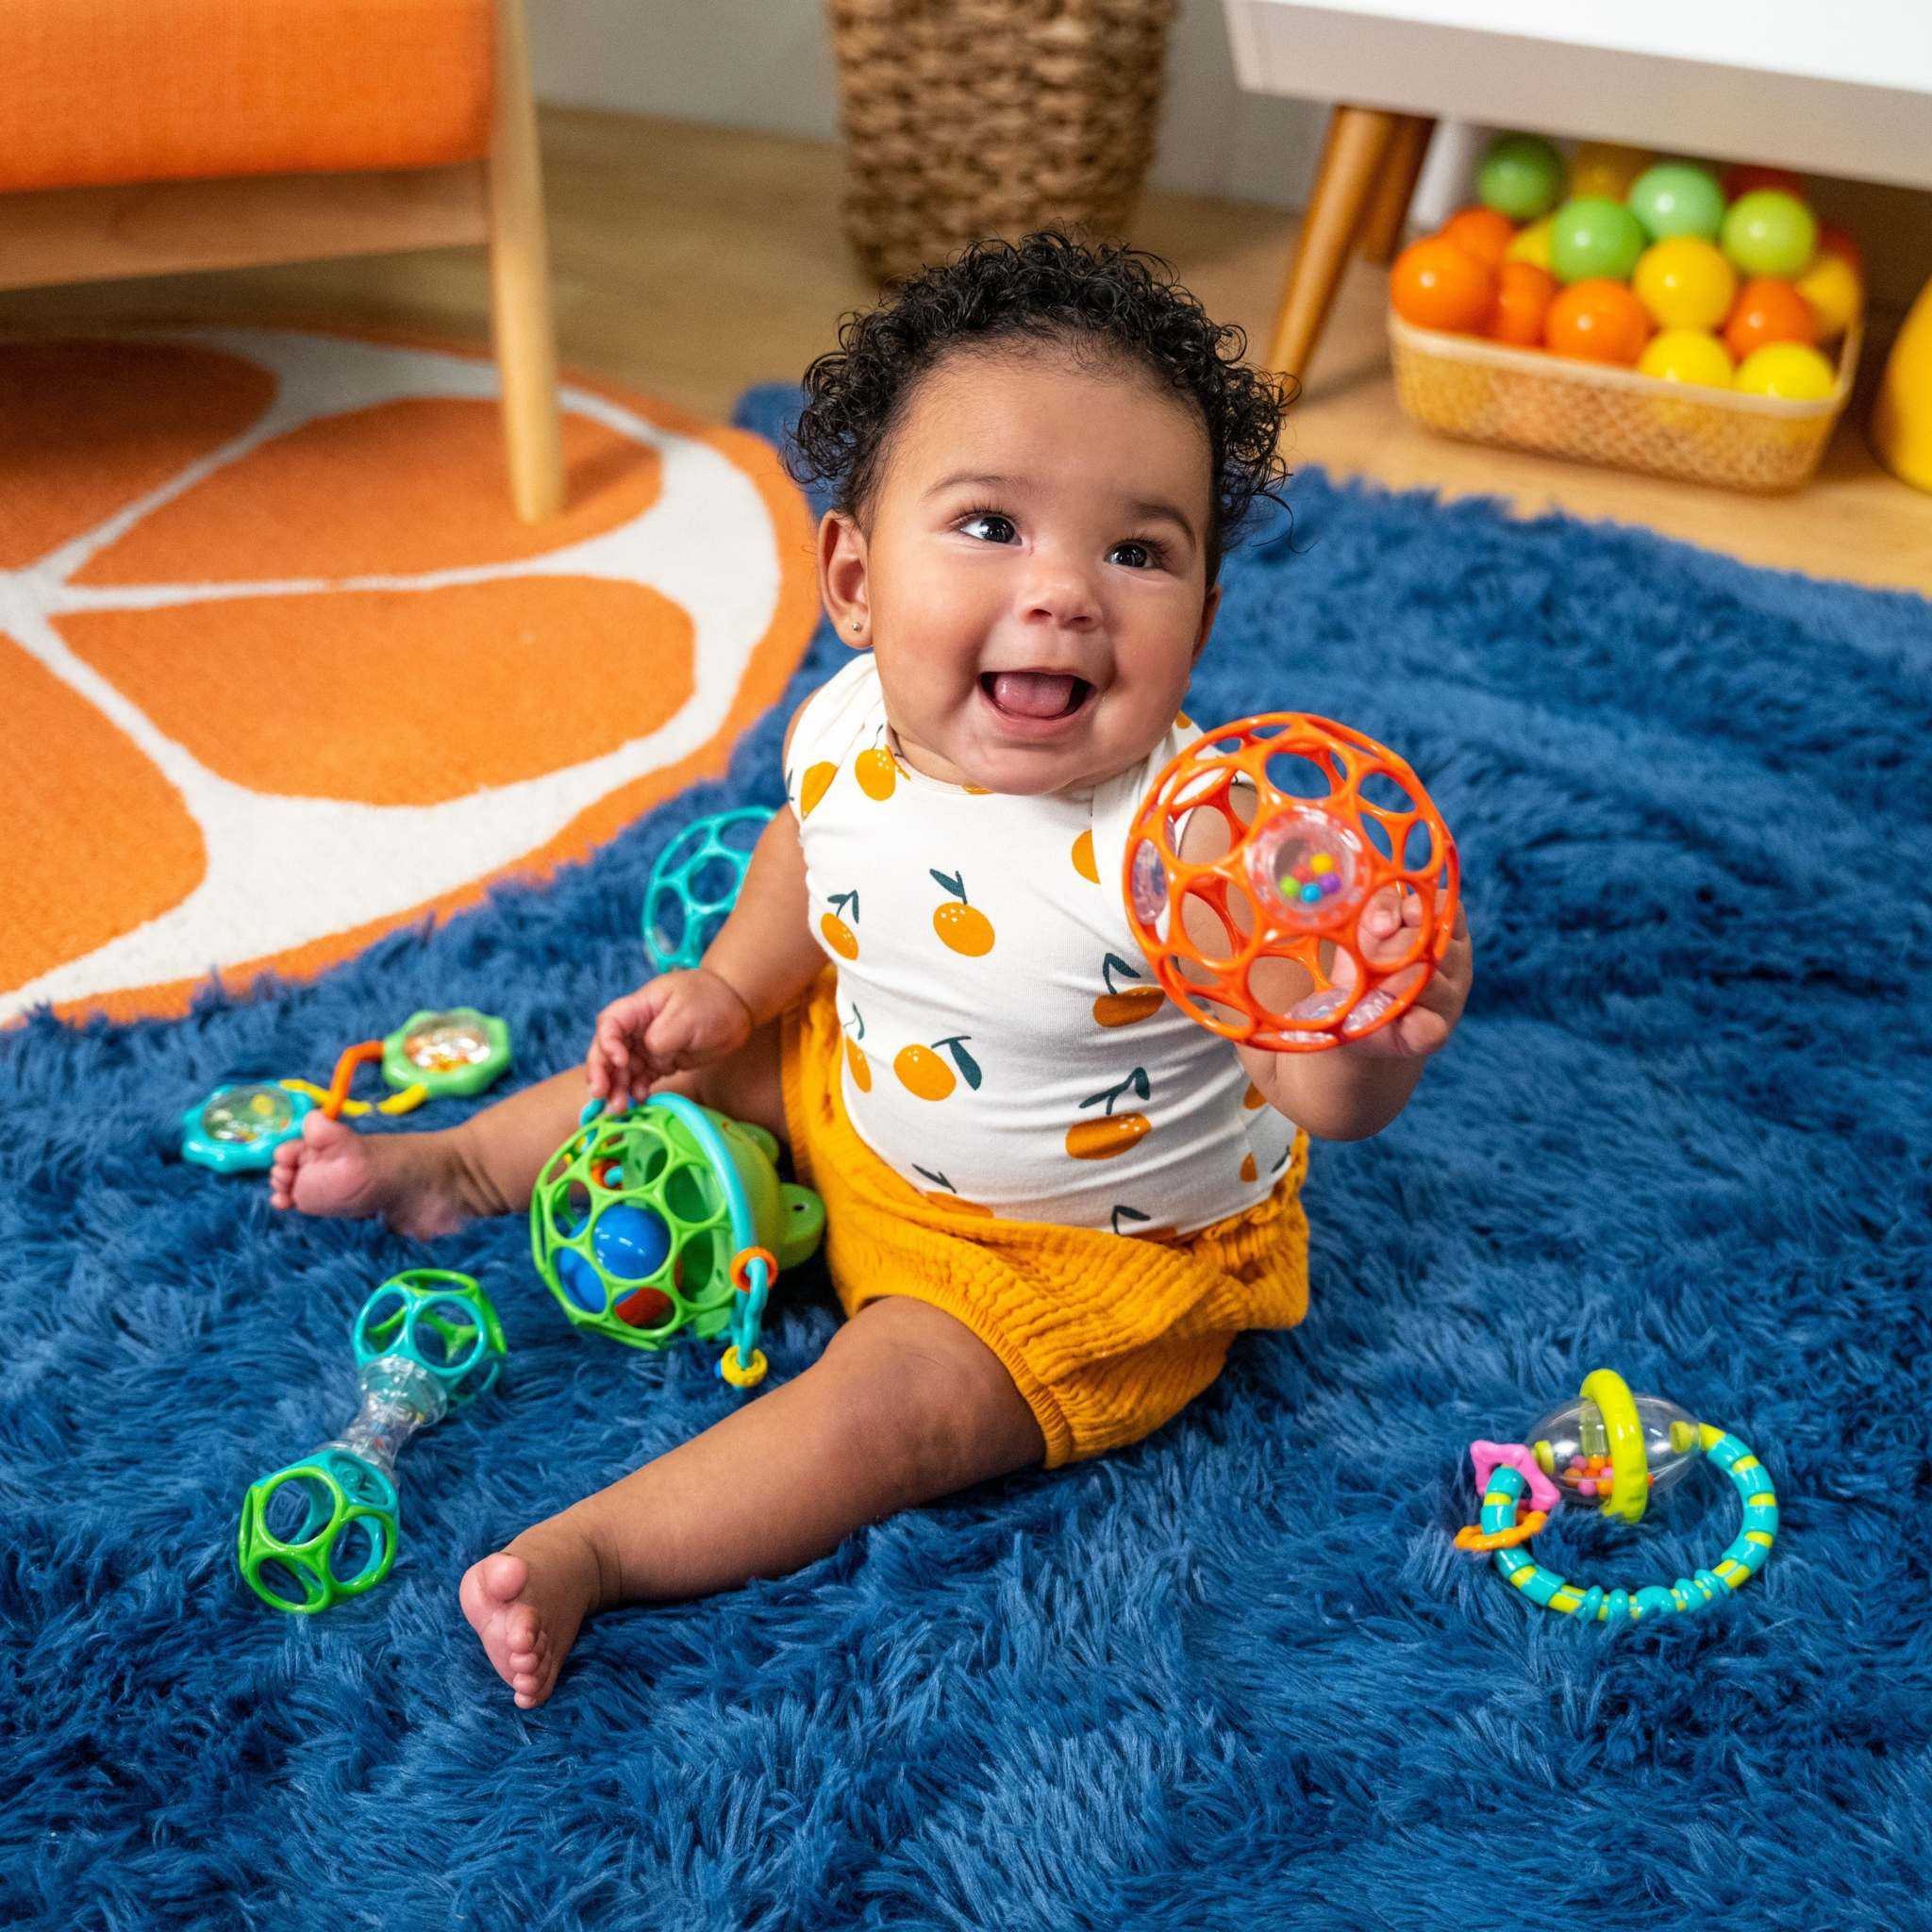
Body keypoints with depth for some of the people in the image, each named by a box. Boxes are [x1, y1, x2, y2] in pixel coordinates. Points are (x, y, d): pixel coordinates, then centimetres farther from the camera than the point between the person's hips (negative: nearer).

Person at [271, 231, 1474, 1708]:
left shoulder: (1183, 832, -37)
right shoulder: (847, 729, -17)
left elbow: (1318, 1097, -39)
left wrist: (1372, 1037, -60)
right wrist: (727, 989, 0)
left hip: (1093, 1253, -6)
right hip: (870, 1104, 7)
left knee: (886, 1404, -23)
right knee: (686, 1046, 16)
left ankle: (585, 1550, -8)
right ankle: (461, 1170, 40)